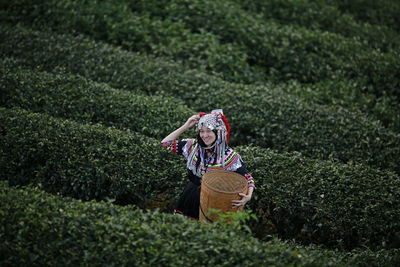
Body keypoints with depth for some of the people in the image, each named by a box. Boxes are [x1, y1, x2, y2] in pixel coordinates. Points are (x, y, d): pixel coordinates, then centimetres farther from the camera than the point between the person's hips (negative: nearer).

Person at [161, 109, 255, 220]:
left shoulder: (230, 156, -16)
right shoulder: (192, 146, -5)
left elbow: (247, 178, -14)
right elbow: (166, 143, -2)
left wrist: (248, 196, -35)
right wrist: (185, 127, -11)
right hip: (191, 197, 4)